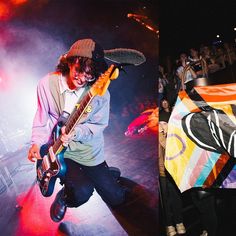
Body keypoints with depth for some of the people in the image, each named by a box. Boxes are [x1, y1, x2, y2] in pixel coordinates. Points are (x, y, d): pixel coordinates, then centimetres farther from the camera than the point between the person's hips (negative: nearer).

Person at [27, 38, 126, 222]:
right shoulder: (48, 84, -13)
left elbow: (98, 125, -9)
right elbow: (42, 118, 0)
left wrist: (75, 132, -27)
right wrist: (37, 143, -12)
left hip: (90, 152, 1)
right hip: (60, 151, -1)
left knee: (116, 198, 6)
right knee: (82, 193, -25)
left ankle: (103, 176, 39)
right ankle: (64, 197, 11)